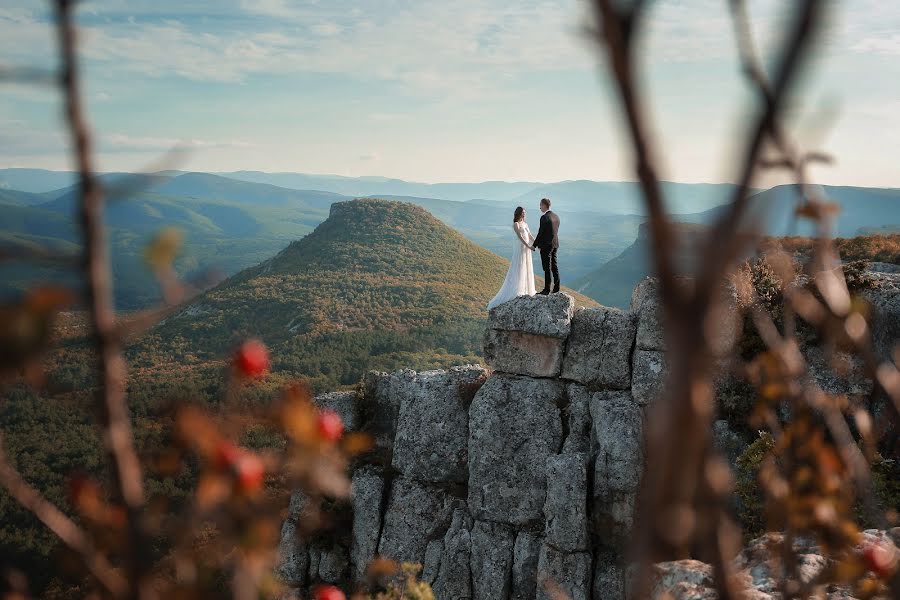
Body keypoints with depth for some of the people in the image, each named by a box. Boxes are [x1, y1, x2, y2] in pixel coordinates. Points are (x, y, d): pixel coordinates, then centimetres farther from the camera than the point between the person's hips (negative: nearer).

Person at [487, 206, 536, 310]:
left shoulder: (525, 224, 16)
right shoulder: (515, 224, -10)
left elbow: (530, 236, 11)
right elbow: (520, 237, -19)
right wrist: (528, 246, -26)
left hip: (526, 248, 8)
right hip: (520, 247, -8)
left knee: (526, 268, 8)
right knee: (518, 268, -9)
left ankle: (525, 289, 13)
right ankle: (515, 290, -9)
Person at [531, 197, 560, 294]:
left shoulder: (544, 218, -18)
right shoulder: (556, 216, 8)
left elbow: (540, 233, -17)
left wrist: (534, 245, -6)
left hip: (546, 246, -8)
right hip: (554, 244, 8)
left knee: (547, 268, -3)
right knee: (554, 267, 13)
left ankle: (547, 290, 1)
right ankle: (556, 288, 17)